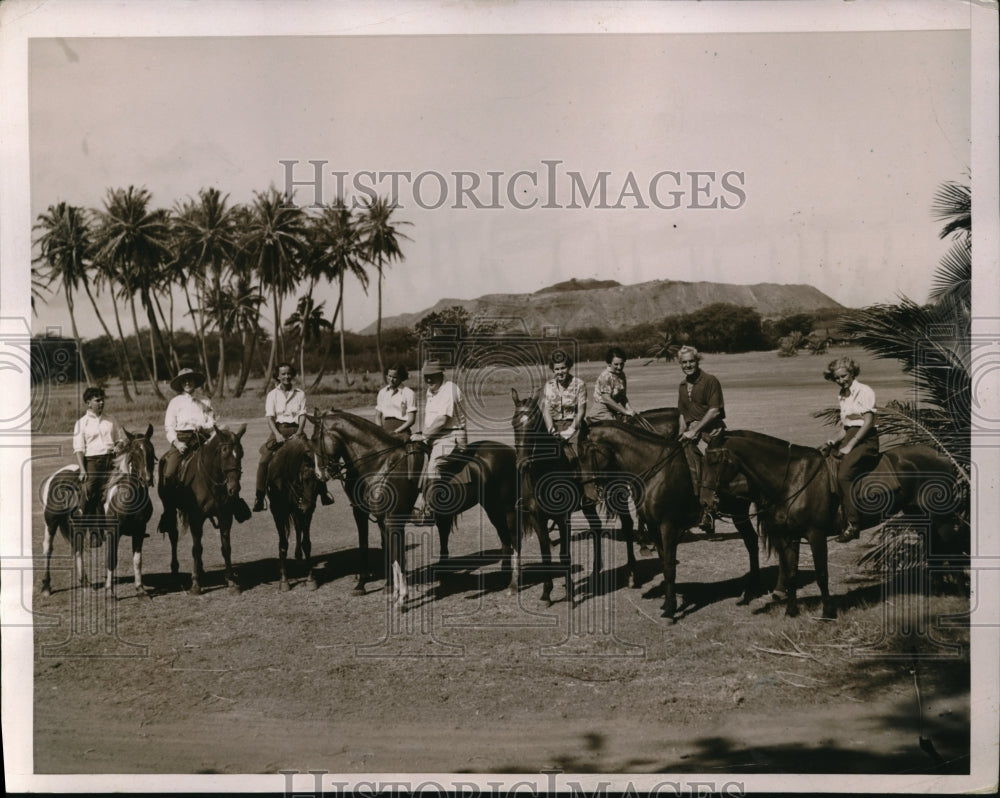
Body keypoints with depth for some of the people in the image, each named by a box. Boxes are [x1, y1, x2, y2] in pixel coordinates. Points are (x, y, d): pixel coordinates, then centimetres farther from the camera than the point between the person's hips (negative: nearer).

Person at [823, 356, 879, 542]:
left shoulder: (864, 391, -5)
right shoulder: (843, 396, 18)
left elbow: (868, 422, -13)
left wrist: (850, 445, -18)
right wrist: (836, 440, 1)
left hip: (865, 438, -8)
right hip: (848, 437, 8)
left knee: (844, 475, -25)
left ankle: (853, 525, -23)